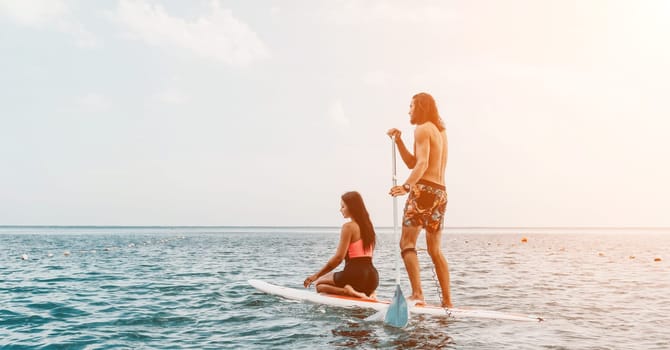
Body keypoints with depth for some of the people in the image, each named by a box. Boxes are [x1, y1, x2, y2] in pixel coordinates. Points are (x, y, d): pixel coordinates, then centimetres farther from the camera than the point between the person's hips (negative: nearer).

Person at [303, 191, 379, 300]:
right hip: (373, 278, 7)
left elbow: (339, 257, -14)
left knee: (319, 284, 14)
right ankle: (369, 293, 4)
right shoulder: (368, 226, 15)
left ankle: (347, 291, -11)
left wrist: (316, 275, -8)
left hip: (355, 275, -7)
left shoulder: (348, 227, -8)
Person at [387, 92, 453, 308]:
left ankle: (417, 294, -21)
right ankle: (447, 301, 14)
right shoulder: (440, 130, 23)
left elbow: (422, 164, -19)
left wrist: (406, 186, -31)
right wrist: (398, 141, 17)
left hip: (424, 189, -9)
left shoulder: (422, 129, -4)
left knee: (407, 242, -10)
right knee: (435, 250, 13)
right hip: (440, 192, 9)